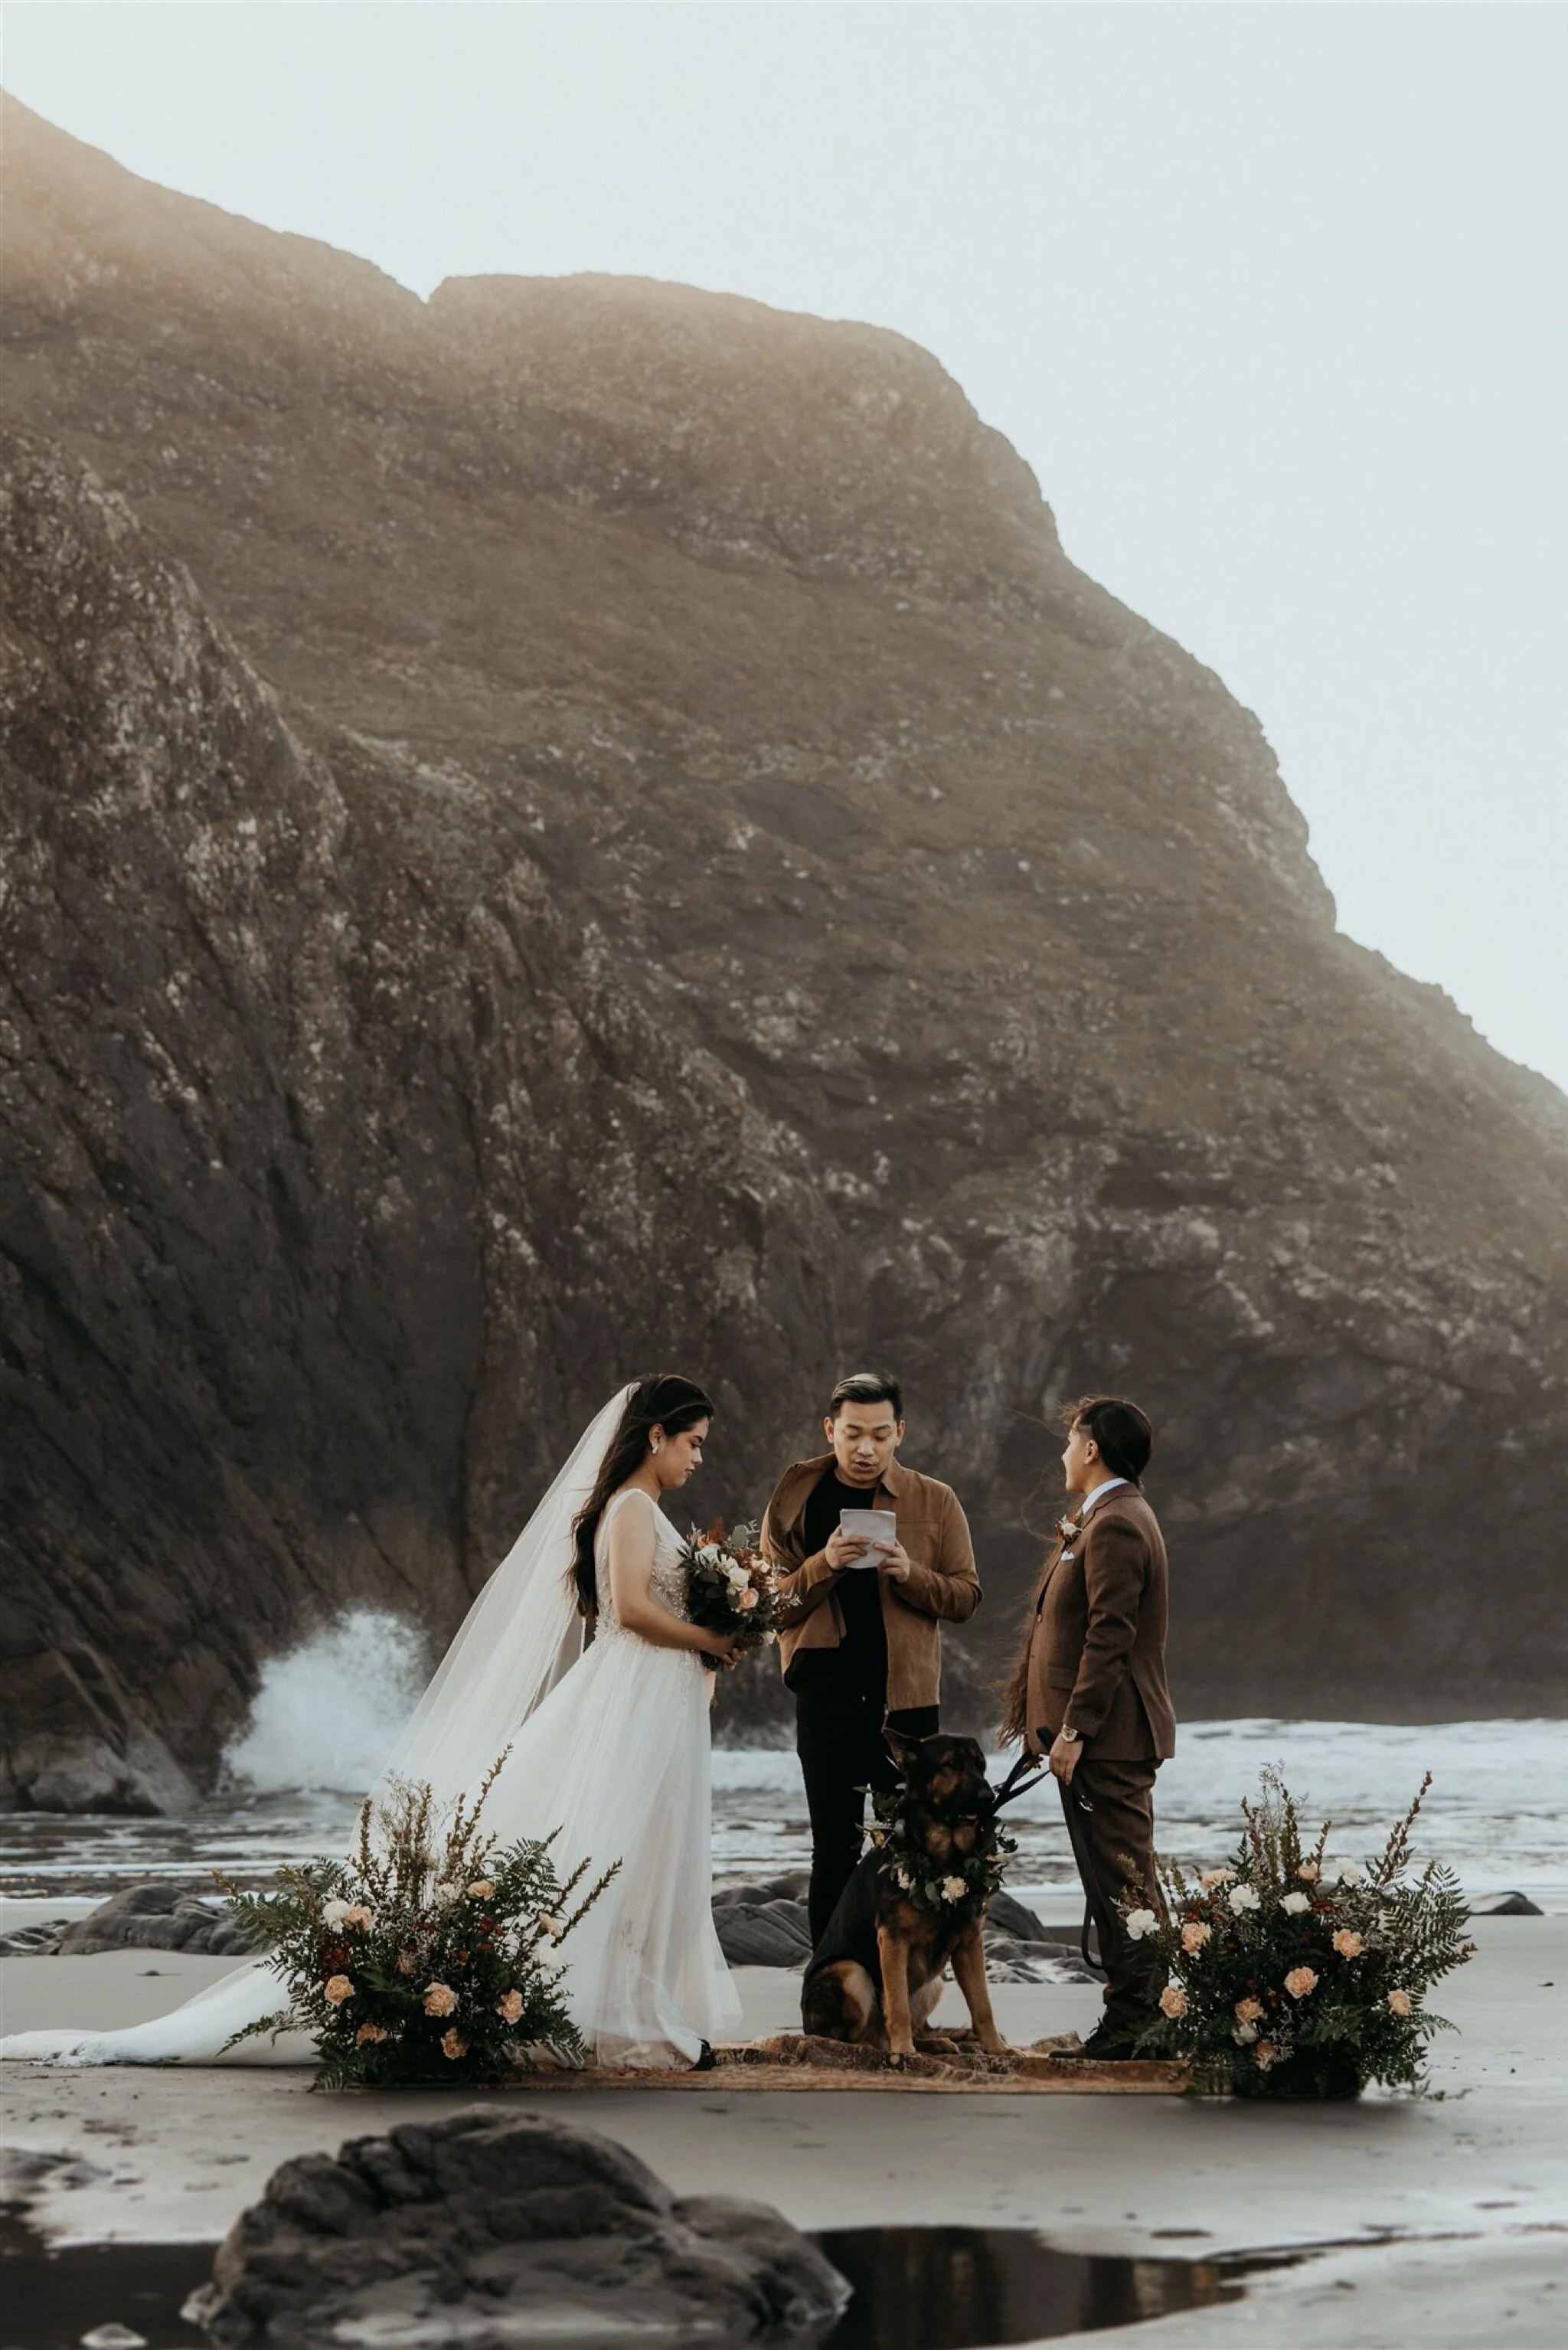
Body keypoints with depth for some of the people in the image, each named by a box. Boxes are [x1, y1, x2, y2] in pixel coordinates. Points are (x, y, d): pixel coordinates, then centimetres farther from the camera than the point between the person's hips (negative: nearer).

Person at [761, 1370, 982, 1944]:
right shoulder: (798, 1498, 4)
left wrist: (911, 1574, -14)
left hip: (908, 1695, 1)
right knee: (835, 1850, 2)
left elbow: (966, 1596, 4)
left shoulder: (935, 1501, 7)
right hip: (828, 1696, -1)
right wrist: (825, 1565, -17)